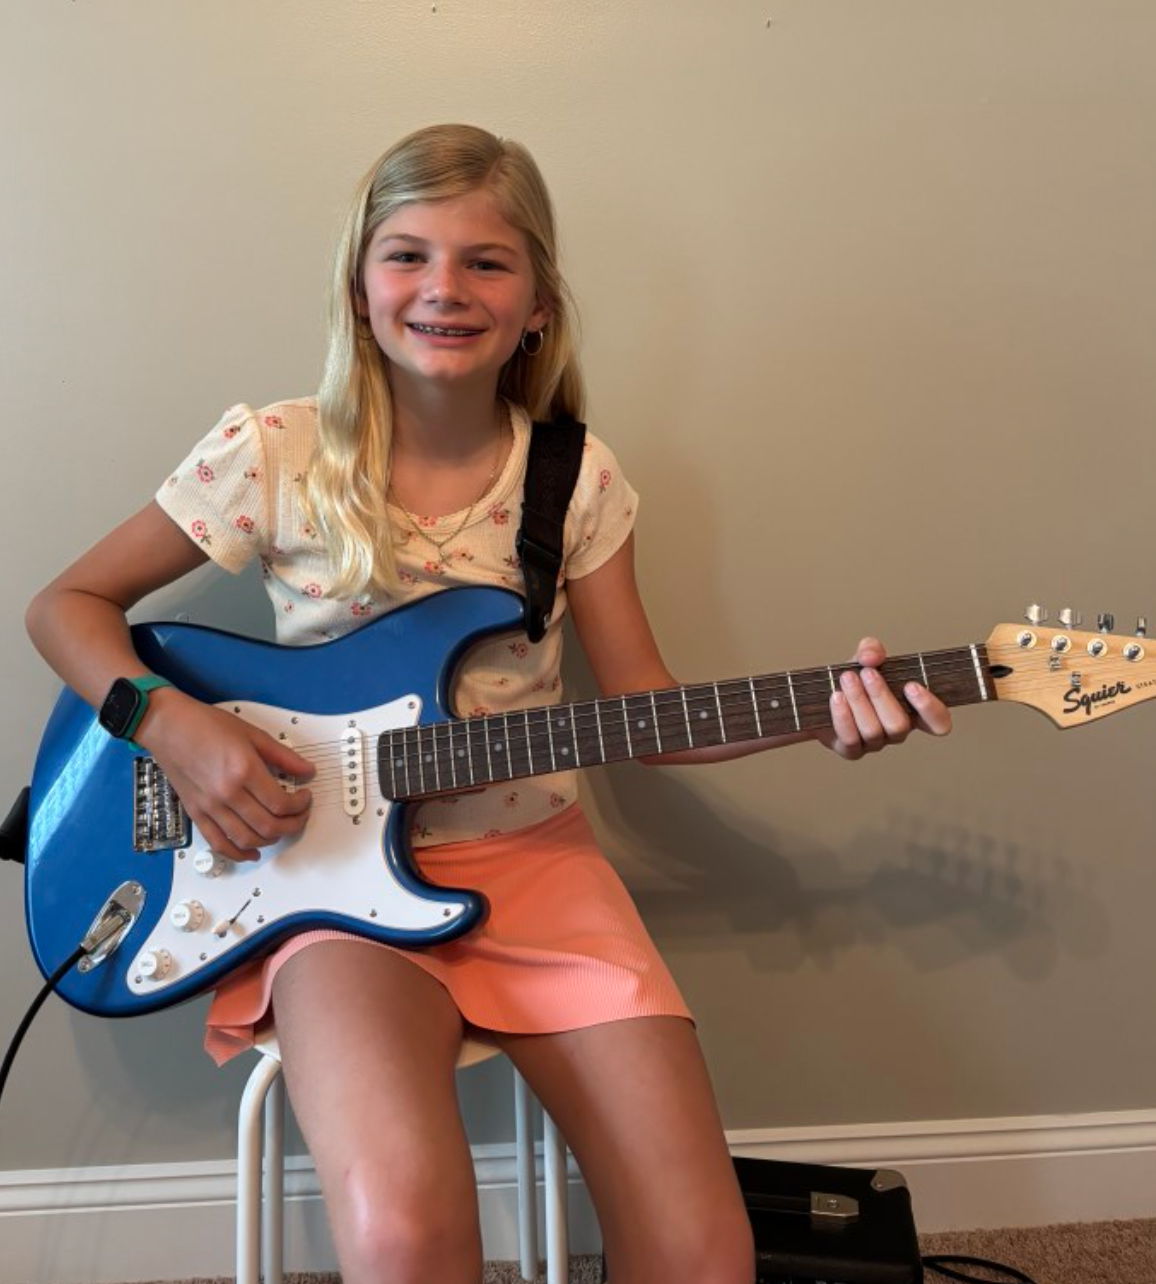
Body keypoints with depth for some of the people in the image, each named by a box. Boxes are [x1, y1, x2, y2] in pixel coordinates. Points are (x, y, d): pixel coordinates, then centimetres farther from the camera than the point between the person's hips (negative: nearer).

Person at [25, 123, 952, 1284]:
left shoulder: (576, 479, 0)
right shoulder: (274, 454, -6)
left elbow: (641, 705, 4)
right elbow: (67, 604, 5)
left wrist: (818, 714, -12)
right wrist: (170, 724, -13)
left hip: (531, 856, 3)